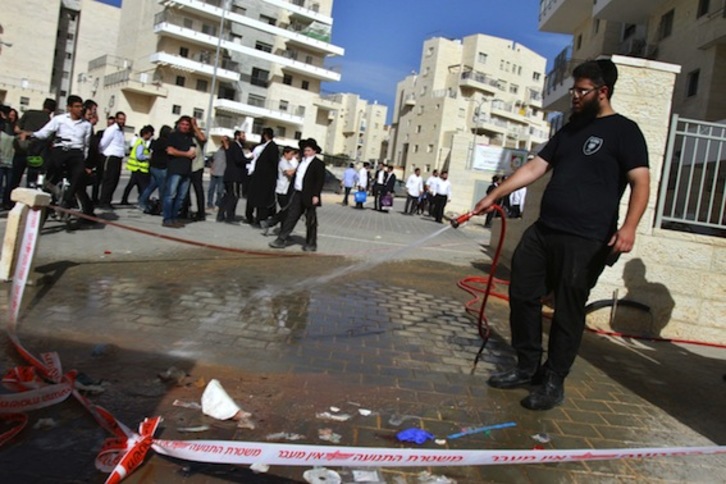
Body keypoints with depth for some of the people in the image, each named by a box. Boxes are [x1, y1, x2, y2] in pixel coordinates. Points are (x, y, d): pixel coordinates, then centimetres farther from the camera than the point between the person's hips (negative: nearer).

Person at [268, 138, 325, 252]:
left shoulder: (318, 164, -6)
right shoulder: (301, 161, 16)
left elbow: (320, 180, -12)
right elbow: (296, 176, 18)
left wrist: (316, 195, -19)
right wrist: (292, 191, 13)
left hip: (309, 196, -6)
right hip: (297, 194, 6)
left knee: (310, 221, 4)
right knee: (291, 217, 4)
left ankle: (311, 244, 15)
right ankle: (281, 239, 5)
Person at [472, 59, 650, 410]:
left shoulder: (623, 131, -2)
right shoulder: (571, 129, 19)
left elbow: (641, 182, -11)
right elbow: (535, 167, 17)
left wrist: (629, 227, -26)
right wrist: (494, 196, 11)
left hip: (586, 241, -7)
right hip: (544, 230, 8)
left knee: (568, 311, -1)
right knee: (522, 294, 9)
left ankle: (553, 382, 14)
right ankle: (528, 367, 24)